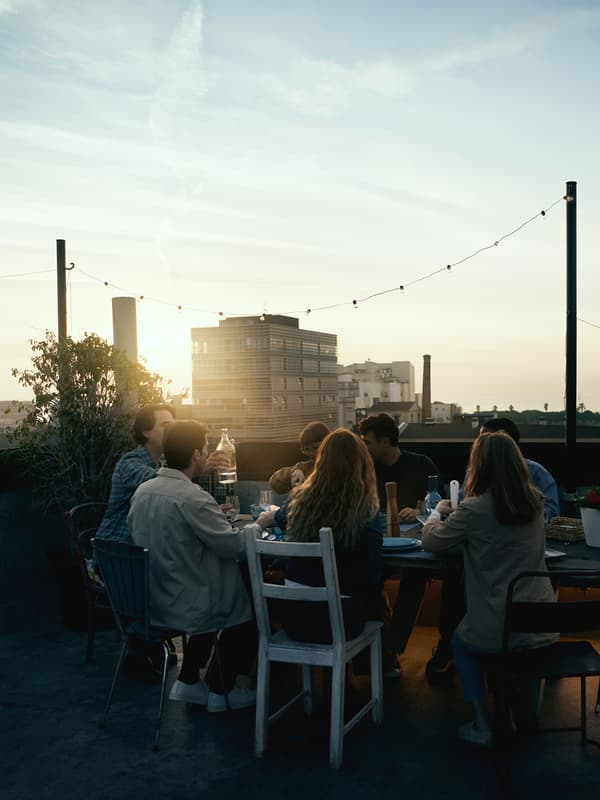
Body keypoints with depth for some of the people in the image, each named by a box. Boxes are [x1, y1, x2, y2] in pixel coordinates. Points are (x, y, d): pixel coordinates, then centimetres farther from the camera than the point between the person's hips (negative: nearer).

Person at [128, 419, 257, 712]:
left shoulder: (142, 490, -1)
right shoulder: (193, 498, -25)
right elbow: (235, 546, -20)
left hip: (147, 601, 8)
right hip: (180, 608, -7)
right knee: (248, 603, 16)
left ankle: (188, 682, 30)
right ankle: (220, 690, 28)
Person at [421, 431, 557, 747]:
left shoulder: (474, 510, -18)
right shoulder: (535, 501, -2)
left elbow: (430, 542, -3)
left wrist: (437, 512, 16)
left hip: (497, 631, -5)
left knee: (461, 641, 28)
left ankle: (481, 725, 23)